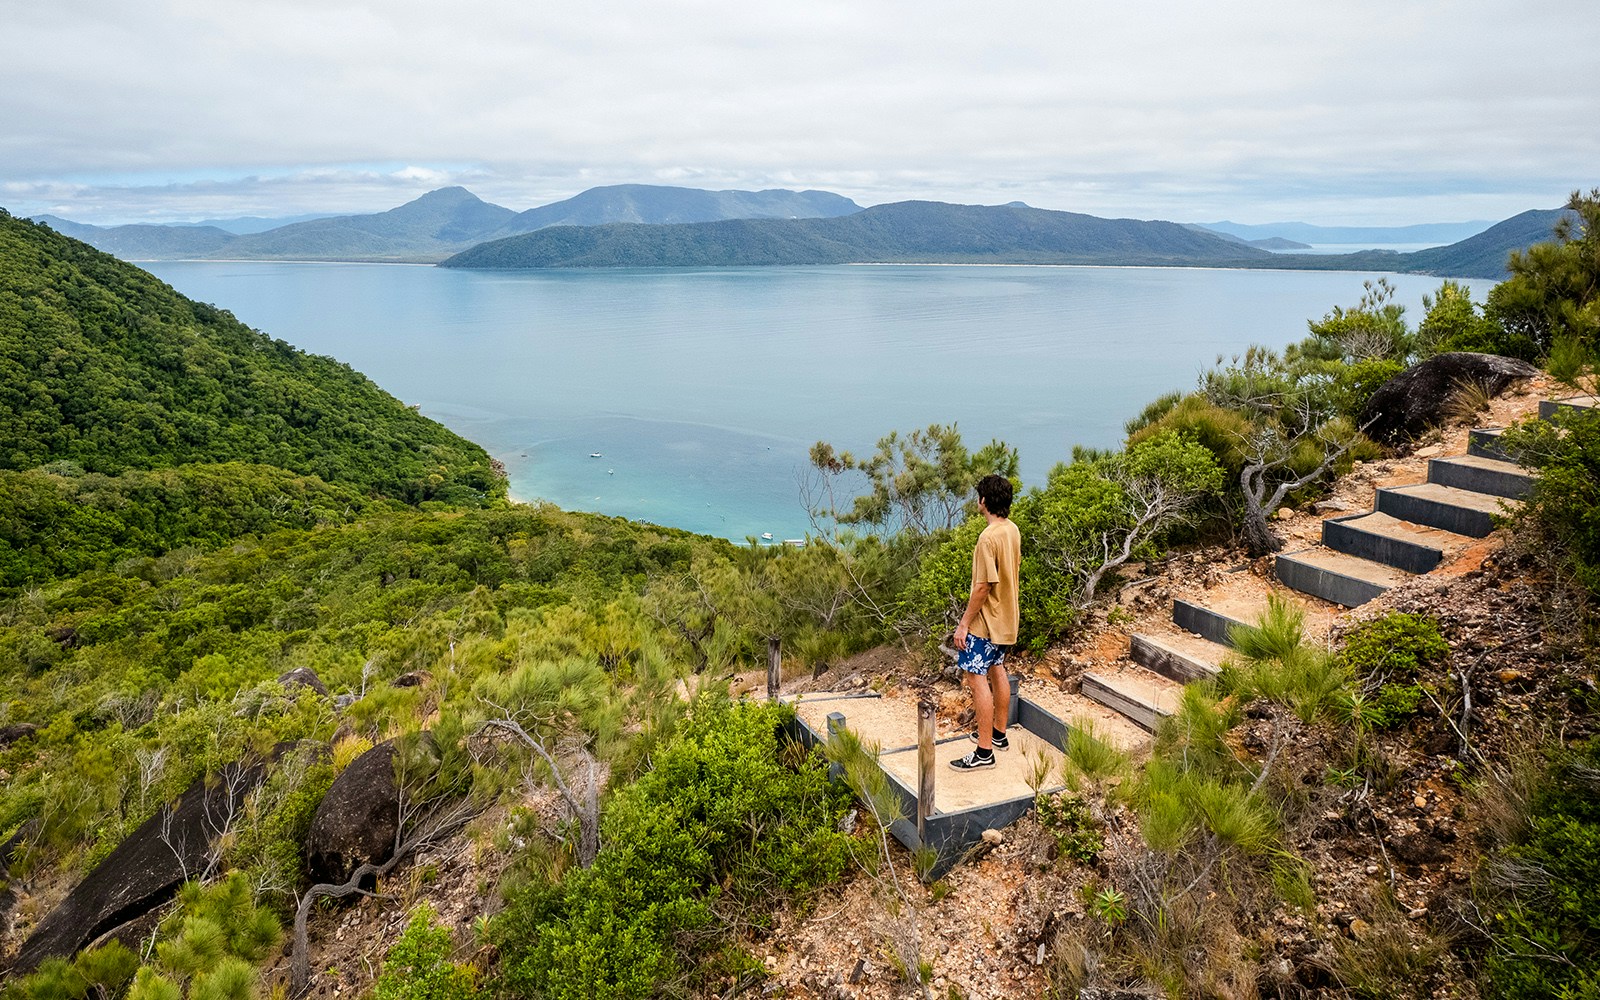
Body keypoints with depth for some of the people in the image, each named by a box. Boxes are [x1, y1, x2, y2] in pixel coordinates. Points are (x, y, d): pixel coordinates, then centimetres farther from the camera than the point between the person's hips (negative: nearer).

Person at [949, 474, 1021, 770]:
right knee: (997, 671, 21)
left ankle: (984, 752, -1)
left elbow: (983, 586, -25)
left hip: (986, 621, -10)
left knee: (977, 679, -4)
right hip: (1006, 617, 10)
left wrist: (964, 623, -18)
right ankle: (999, 733, 34)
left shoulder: (989, 537, -25)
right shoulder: (1013, 530, 4)